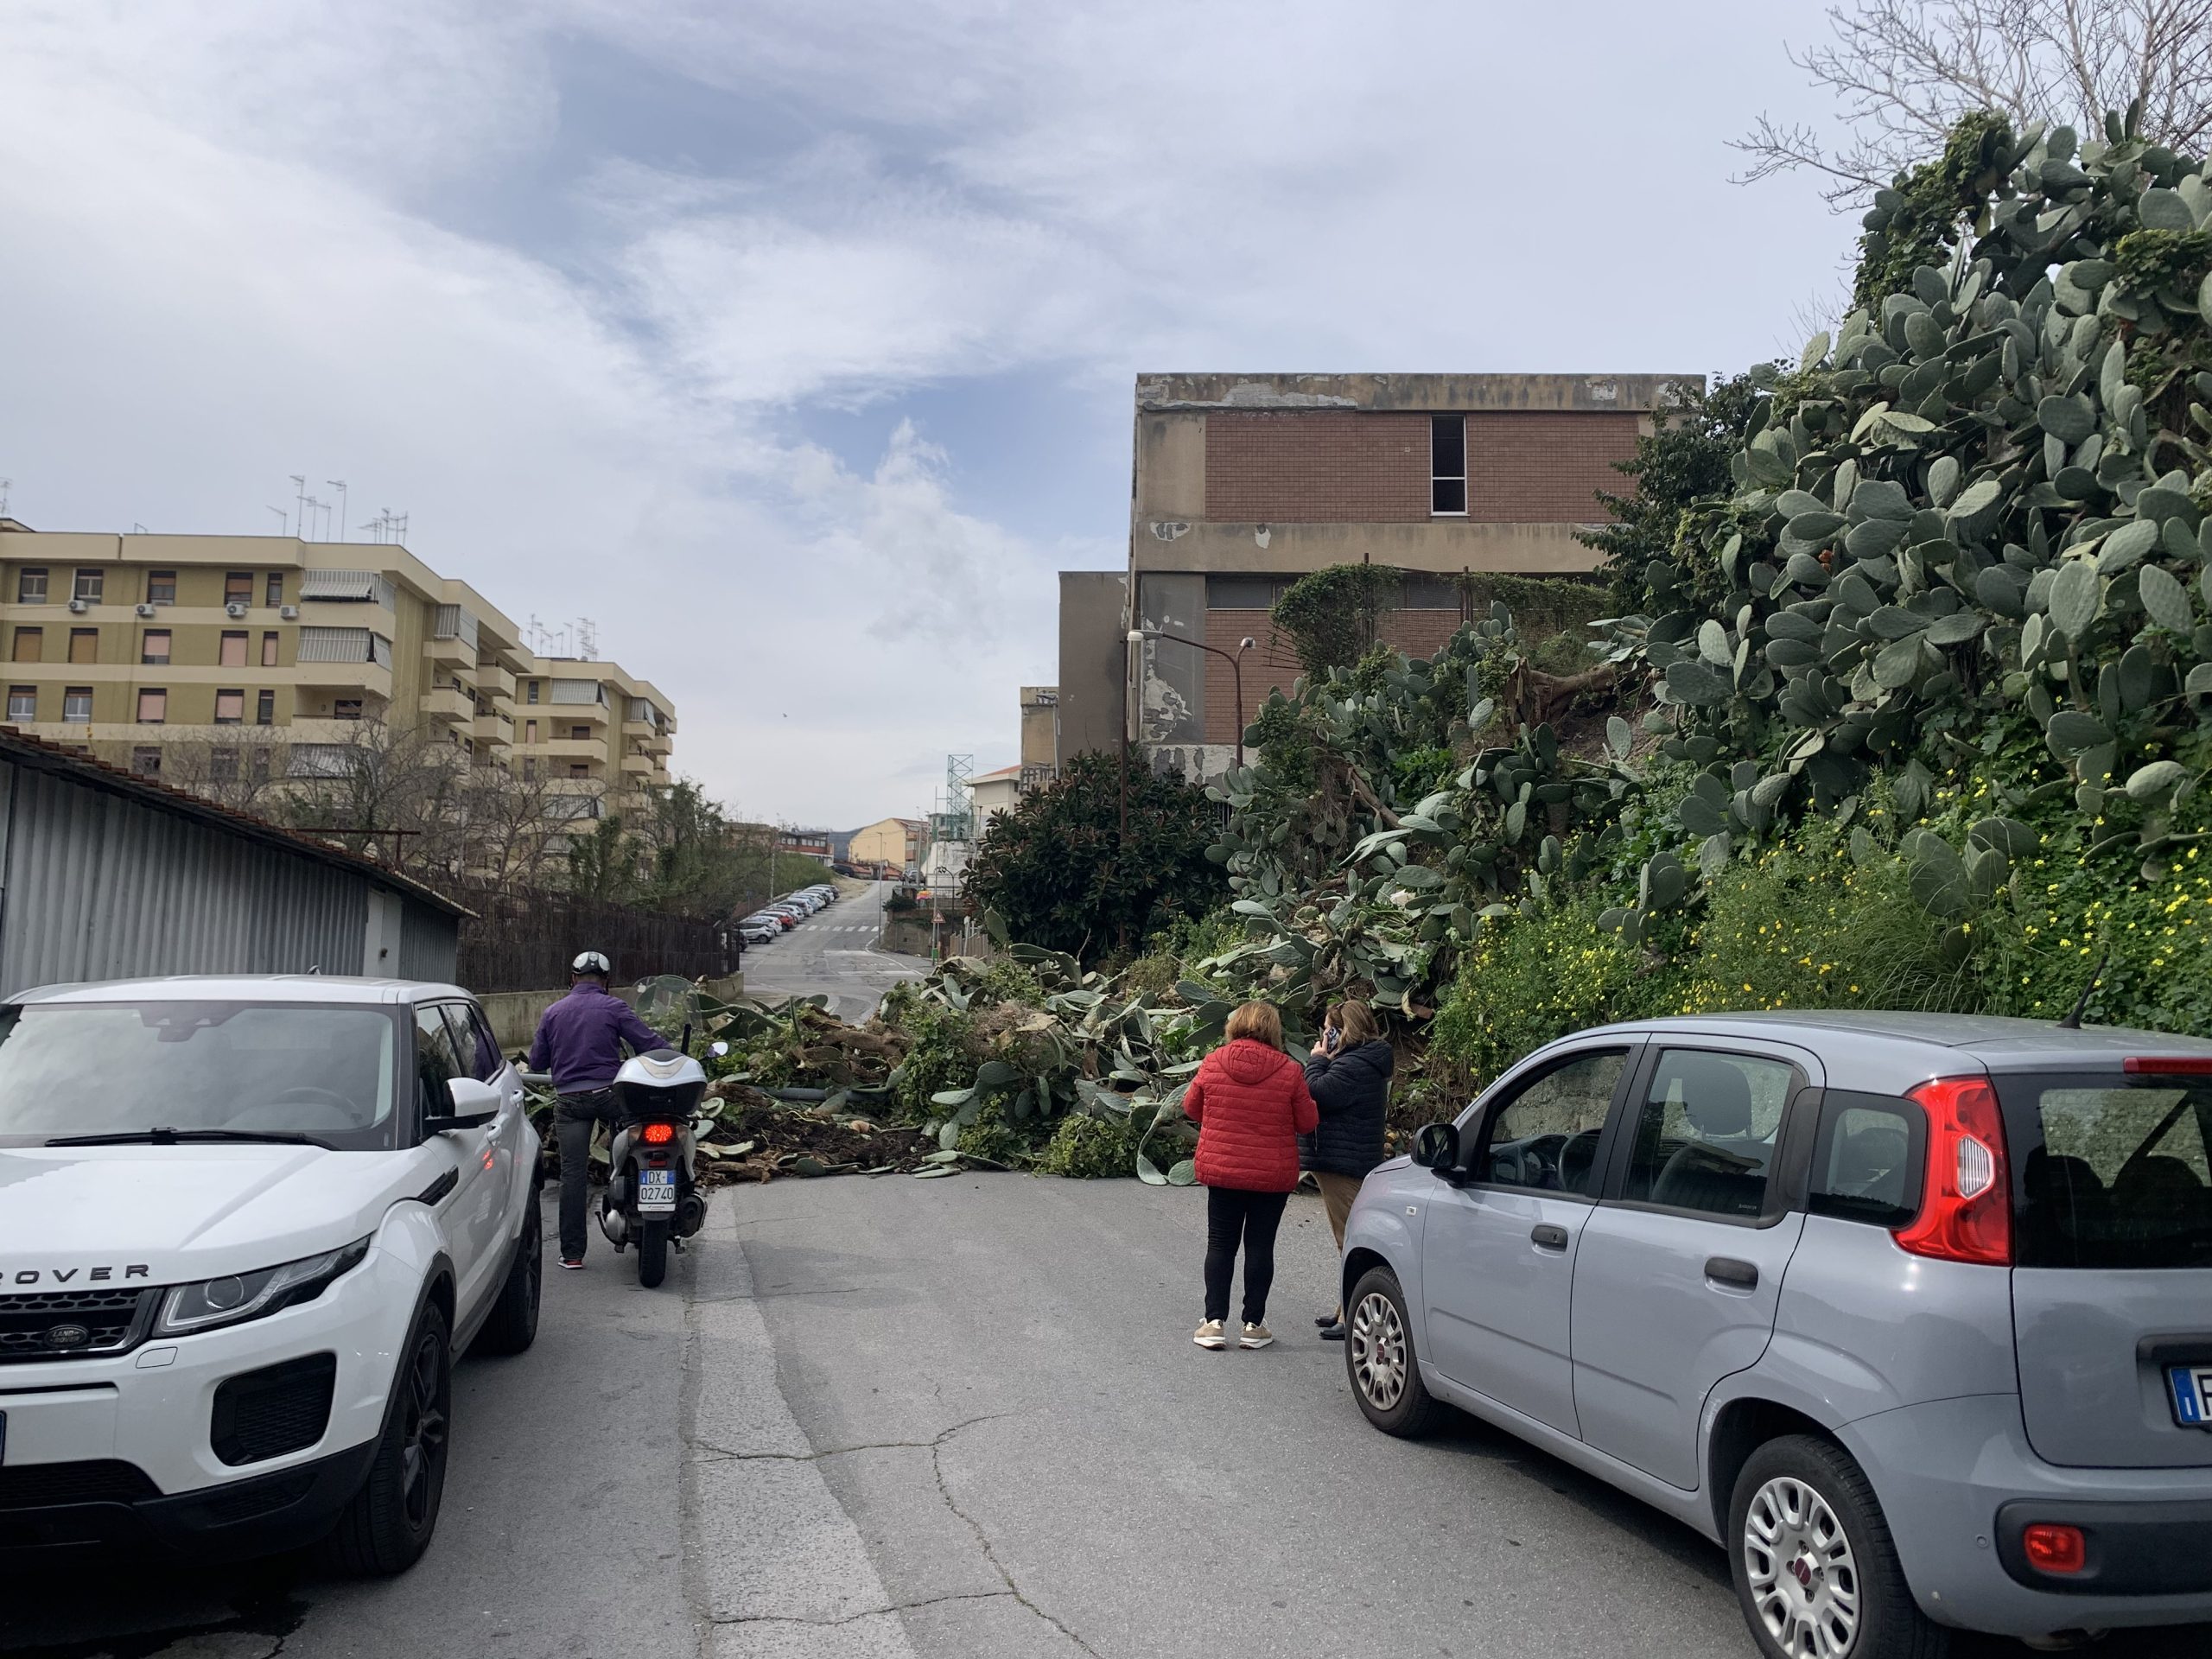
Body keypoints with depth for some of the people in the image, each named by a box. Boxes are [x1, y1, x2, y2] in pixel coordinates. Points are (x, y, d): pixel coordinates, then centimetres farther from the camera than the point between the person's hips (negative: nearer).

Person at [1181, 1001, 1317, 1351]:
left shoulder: (1213, 1063, -6)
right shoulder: (1289, 1070, -10)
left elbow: (1191, 1108, 8)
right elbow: (1307, 1122, -2)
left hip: (1221, 1170, 1)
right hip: (1273, 1176, -1)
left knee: (1220, 1244, 10)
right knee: (1260, 1245, 8)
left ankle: (1215, 1322, 8)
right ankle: (1254, 1325, 12)